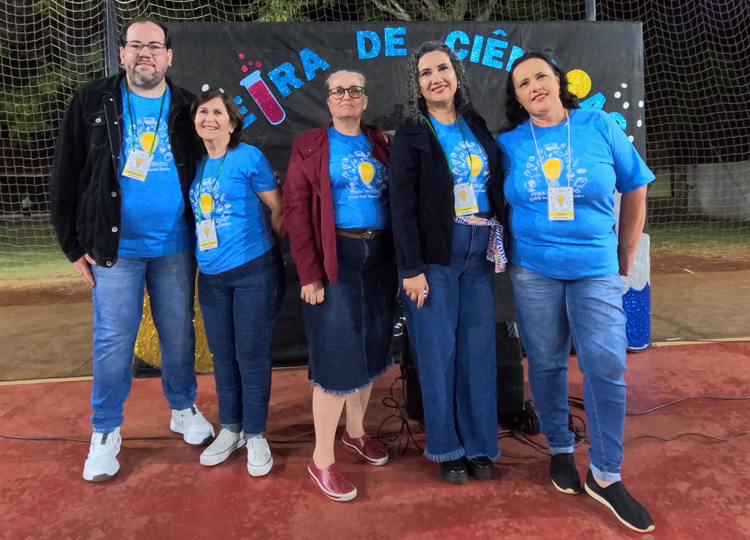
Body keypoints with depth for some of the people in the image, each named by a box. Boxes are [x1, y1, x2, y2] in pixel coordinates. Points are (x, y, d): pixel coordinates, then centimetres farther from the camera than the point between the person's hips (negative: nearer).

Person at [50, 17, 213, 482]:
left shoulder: (188, 107, 4)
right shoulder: (93, 103, 1)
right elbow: (66, 175, 1)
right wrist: (74, 245, -2)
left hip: (175, 247, 1)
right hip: (114, 247, -1)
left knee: (179, 334, 12)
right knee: (113, 341, 5)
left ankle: (184, 409, 33)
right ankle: (105, 432, 22)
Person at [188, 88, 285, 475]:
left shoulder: (249, 157, -7)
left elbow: (279, 209, -2)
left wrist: (266, 245, 5)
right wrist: (206, 251, 11)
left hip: (254, 272, -5)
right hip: (211, 276, 5)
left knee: (252, 356, 2)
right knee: (222, 355, 13)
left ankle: (255, 435, 19)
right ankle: (230, 429, 31)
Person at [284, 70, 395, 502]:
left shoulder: (381, 144, 11)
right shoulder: (310, 146, 0)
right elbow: (297, 211, -7)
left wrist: (401, 260, 4)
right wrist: (310, 274, -13)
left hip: (381, 256, 5)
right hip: (335, 258, -4)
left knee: (371, 347, 14)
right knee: (337, 355, -3)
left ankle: (356, 431, 36)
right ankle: (322, 459, 12)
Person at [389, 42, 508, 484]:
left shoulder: (478, 127, 12)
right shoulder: (411, 136, -1)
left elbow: (498, 189, 14)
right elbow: (403, 206, -7)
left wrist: (499, 247, 6)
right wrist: (411, 268, -13)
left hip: (479, 253, 4)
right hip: (434, 256, -4)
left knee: (479, 350, 6)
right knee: (438, 353, 2)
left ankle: (480, 446, 21)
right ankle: (447, 449, 18)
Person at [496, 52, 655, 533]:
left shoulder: (601, 127, -1)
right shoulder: (508, 143, 1)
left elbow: (635, 191, 5)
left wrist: (626, 260, 5)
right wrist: (505, 251, 2)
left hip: (596, 269, 0)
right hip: (533, 271, 1)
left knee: (606, 366, -6)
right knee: (546, 364, 10)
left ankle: (606, 476, 11)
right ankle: (560, 449, 31)